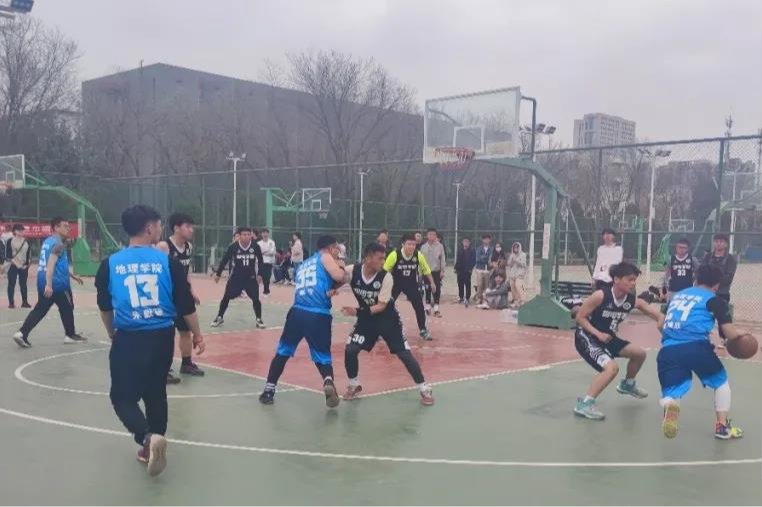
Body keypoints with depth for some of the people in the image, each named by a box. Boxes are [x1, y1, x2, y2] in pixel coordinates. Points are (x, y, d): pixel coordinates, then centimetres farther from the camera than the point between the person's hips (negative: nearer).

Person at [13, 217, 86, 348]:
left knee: (39, 310, 9)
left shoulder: (48, 241, 18)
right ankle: (70, 335, 22)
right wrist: (49, 284, -31)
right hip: (56, 283, -9)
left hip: (43, 281, 9)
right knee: (67, 308, 9)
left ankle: (22, 334, -2)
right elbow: (51, 264, -25)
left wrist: (72, 276, 33)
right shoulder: (58, 243, -14)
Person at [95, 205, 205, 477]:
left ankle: (148, 438, -16)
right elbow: (185, 304, -4)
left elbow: (104, 307, 10)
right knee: (155, 392, 19)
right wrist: (197, 334, 11)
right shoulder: (168, 262, -7)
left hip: (128, 339, -1)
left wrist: (113, 334, 27)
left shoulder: (110, 264, -3)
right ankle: (151, 447, 28)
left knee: (122, 396, 8)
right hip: (161, 337, 2)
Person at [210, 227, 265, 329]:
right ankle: (219, 318, 22)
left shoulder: (255, 247, -12)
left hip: (251, 277, 0)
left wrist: (259, 274, 4)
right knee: (226, 297, 5)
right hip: (236, 277, 0)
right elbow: (225, 260, -4)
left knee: (256, 299, -4)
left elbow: (260, 261, 4)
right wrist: (218, 274, 1)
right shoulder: (233, 247, -15)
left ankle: (259, 320, 11)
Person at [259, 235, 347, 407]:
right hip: (319, 315, -4)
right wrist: (341, 268, 14)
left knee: (282, 352, 19)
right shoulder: (325, 257, 10)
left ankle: (269, 391, 21)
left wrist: (327, 292, 25)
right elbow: (339, 277, -5)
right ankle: (329, 382, -17)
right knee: (323, 357, 10)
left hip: (298, 312, 4)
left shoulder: (303, 265, 29)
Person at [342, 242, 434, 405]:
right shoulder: (352, 271, -19)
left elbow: (381, 306, -24)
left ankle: (424, 388, 10)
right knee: (350, 350, -9)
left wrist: (357, 311, -36)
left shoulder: (386, 277, -24)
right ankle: (354, 385, 15)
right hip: (366, 319, 2)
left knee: (404, 353, -4)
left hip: (388, 318, -2)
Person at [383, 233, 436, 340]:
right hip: (395, 283, -2)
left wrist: (431, 282, 9)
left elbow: (426, 269, 3)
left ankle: (423, 330, 16)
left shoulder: (418, 255, -16)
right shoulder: (395, 255, -24)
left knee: (419, 306, -2)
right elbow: (385, 270, -14)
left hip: (411, 284, 2)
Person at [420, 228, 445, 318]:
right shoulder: (423, 247, 0)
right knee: (428, 290, 7)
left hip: (437, 271, -1)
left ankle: (436, 309, 1)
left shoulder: (440, 246, -2)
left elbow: (443, 259, -1)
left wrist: (442, 271, -4)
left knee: (437, 290, -3)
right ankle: (428, 307, 18)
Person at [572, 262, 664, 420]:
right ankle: (585, 404, -22)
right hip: (586, 337, -8)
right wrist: (598, 333, -28)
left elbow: (659, 317, -7)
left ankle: (627, 384, 46)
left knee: (640, 354, 18)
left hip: (607, 338, 8)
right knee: (612, 367, -29)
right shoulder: (600, 296, -26)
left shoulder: (633, 301, -8)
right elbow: (580, 317, -19)